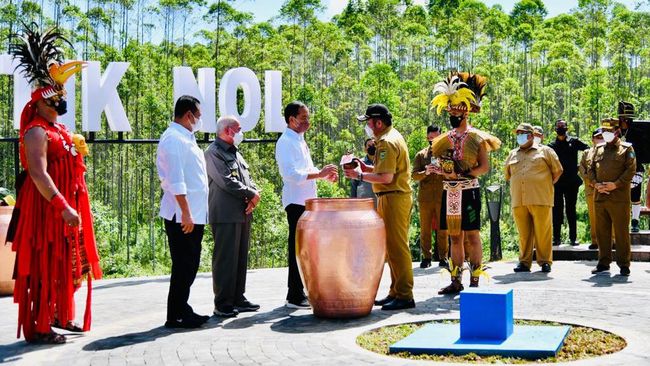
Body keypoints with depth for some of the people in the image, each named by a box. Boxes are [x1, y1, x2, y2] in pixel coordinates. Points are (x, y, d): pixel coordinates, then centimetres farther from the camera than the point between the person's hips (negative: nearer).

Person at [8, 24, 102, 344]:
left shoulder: (59, 130, 16)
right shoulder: (36, 132, -14)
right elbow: (39, 174, -25)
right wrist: (63, 207, -32)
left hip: (68, 208, 10)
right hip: (47, 209, -10)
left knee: (65, 266, 17)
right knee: (44, 268, -6)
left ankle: (61, 317, 29)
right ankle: (37, 328, 0)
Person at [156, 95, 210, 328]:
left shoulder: (186, 138, 19)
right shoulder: (173, 139, -13)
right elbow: (176, 180, -20)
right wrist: (185, 212, -24)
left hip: (194, 214, 10)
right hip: (182, 216, -10)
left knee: (189, 265, 14)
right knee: (183, 266, -5)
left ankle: (182, 310, 23)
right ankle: (176, 316, 2)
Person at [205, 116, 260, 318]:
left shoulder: (236, 153, 21)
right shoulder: (213, 152, -7)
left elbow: (247, 178, 19)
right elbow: (226, 182, -16)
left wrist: (253, 196, -1)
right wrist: (251, 194, -9)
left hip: (243, 214, 9)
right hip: (225, 215, -9)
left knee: (241, 258, 12)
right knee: (225, 259, -7)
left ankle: (238, 299, 20)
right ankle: (222, 304, -3)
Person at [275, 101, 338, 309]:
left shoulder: (300, 141, 18)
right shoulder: (286, 142, -12)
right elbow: (291, 174, -23)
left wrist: (325, 174, 9)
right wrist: (319, 174, -24)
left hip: (307, 201, 10)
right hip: (296, 201, -10)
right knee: (297, 248, -6)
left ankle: (299, 293, 22)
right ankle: (294, 297, -1)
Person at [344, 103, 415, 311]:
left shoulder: (387, 142, -16)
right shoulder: (393, 137, 18)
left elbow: (386, 177, -23)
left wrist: (360, 176, -14)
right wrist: (366, 168, 13)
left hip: (393, 198, -11)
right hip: (399, 195, 11)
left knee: (396, 247, -8)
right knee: (393, 246, 14)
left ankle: (404, 296, -5)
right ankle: (397, 292, 20)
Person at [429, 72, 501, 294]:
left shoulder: (476, 137, -4)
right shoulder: (446, 138, 13)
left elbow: (484, 167, -11)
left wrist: (461, 174, -20)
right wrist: (442, 170, -2)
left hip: (468, 191, -6)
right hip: (449, 192, 6)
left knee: (472, 235, -1)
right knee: (454, 236, 9)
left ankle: (474, 281, 3)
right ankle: (456, 281, 14)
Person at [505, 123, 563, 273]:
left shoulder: (544, 151, 9)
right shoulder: (512, 154, 21)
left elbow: (558, 170, 10)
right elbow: (508, 175, 29)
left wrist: (547, 185, 9)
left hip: (540, 199, -3)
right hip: (518, 200, 3)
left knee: (542, 232, -4)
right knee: (523, 234, 3)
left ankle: (544, 262, 3)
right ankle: (524, 262, 8)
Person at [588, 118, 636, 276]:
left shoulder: (626, 148, 3)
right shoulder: (599, 149, 17)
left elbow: (631, 169, -5)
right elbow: (591, 168, 15)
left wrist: (616, 184, -14)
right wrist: (595, 184, -3)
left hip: (619, 198, -5)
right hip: (599, 197, 5)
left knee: (621, 232, -2)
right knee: (601, 232, 8)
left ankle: (624, 263, 6)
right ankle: (604, 262, 17)